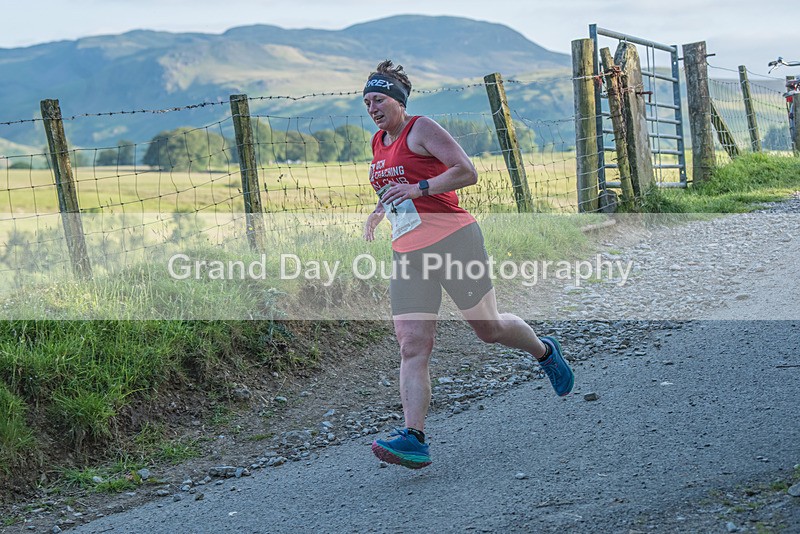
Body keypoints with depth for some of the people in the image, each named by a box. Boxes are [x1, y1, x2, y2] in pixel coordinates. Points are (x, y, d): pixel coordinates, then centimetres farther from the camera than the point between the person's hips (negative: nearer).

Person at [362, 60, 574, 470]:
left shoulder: (421, 129, -5)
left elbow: (467, 173, -13)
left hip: (452, 240, -6)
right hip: (407, 255, 6)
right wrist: (380, 211, 18)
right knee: (412, 348, -8)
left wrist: (418, 189, -22)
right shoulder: (378, 144, 17)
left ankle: (545, 352, 36)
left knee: (488, 328, 5)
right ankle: (414, 438, -16)